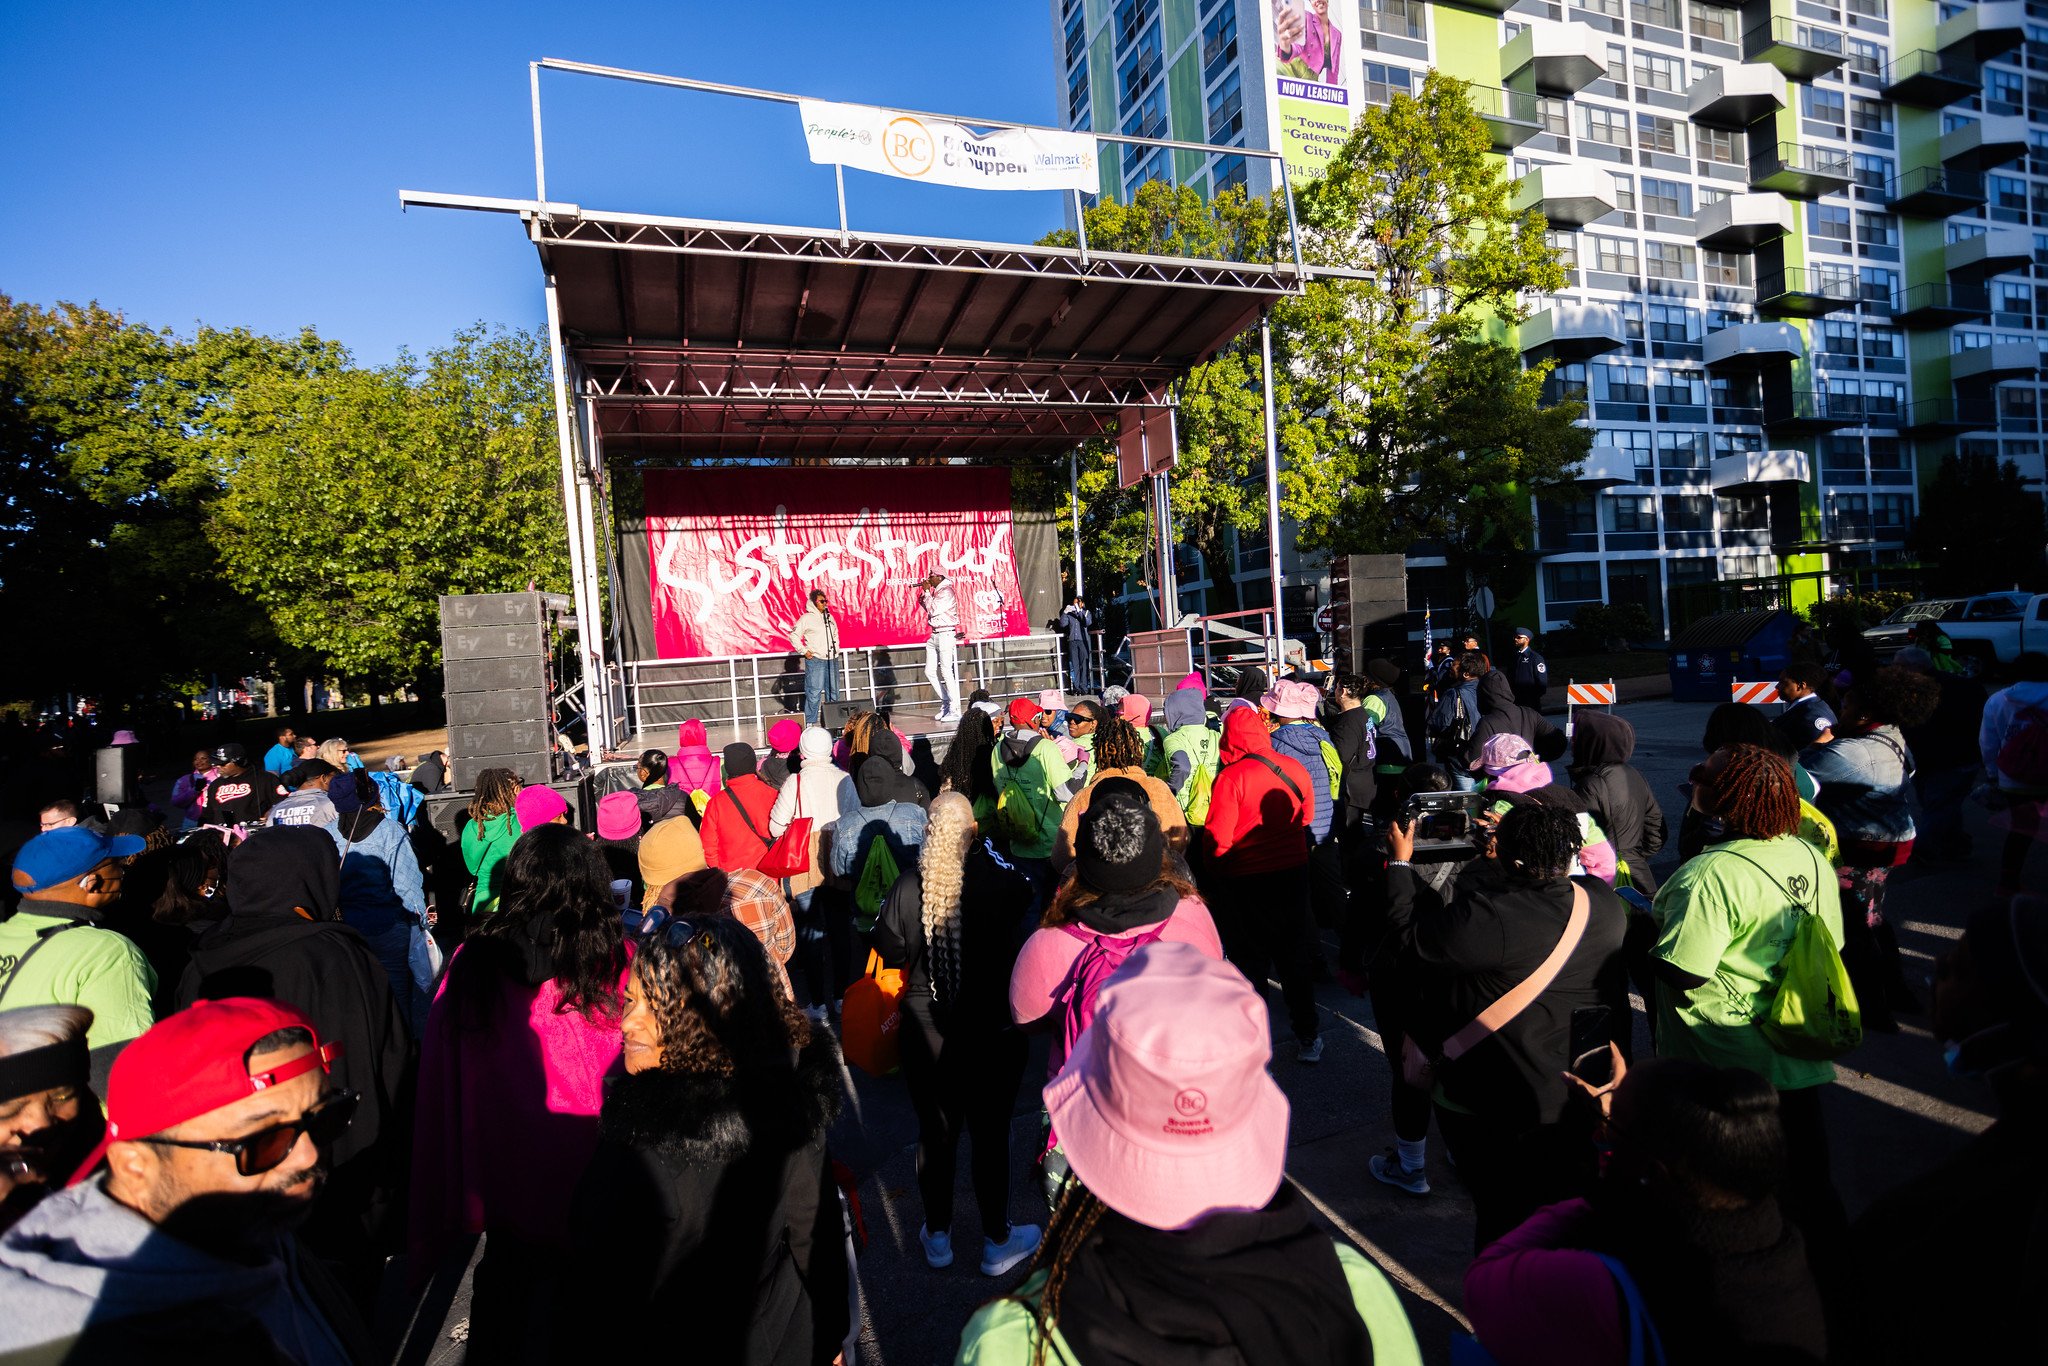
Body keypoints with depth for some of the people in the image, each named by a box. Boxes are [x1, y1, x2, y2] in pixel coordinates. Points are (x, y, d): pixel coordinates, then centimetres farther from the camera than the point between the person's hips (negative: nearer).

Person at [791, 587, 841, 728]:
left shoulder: (829, 617, 15)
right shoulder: (807, 618, -5)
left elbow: (835, 634, 29)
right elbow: (794, 635, -6)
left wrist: (836, 648, 17)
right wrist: (804, 651, -9)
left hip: (832, 660, 7)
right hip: (815, 660, -7)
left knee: (833, 691, 10)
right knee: (814, 692, -9)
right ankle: (810, 722, -4)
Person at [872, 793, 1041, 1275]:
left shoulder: (909, 886, -14)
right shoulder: (1001, 879, -19)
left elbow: (889, 951, -6)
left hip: (927, 1033, 2)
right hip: (992, 1032, -2)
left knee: (935, 1132, 18)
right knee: (991, 1134, 14)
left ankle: (937, 1238, 37)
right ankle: (998, 1243, 31)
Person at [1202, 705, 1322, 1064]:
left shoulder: (1231, 777, -19)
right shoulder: (1294, 767, -4)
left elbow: (1218, 839, -17)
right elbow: (1306, 818, 10)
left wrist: (1212, 879, -2)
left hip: (1246, 882, -4)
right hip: (1294, 873, 4)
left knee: (1250, 960, 11)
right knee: (1294, 959, 18)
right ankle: (1308, 1037, 27)